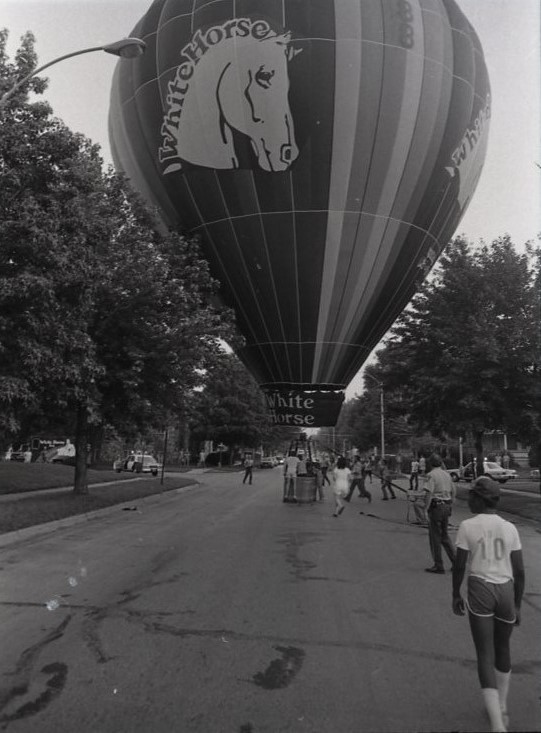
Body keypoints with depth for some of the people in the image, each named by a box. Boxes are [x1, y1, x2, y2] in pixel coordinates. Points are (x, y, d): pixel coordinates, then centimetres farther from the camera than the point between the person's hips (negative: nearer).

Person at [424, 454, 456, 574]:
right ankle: (455, 560, 16)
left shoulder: (431, 475, -11)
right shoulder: (447, 474, 11)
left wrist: (426, 509, -14)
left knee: (435, 537, 2)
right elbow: (453, 491, 15)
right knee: (445, 535, 19)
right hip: (446, 506, 7)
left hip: (436, 506, -7)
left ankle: (438, 566, 7)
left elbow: (429, 493, -19)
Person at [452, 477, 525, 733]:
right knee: (503, 649, 25)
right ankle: (502, 709, 38)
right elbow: (519, 571, 3)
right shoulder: (509, 528, 2)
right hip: (506, 590, 4)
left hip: (480, 590, -3)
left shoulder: (467, 526, -6)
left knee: (485, 655, 5)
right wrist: (517, 604, 15)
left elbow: (459, 566, -4)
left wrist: (456, 595, 10)